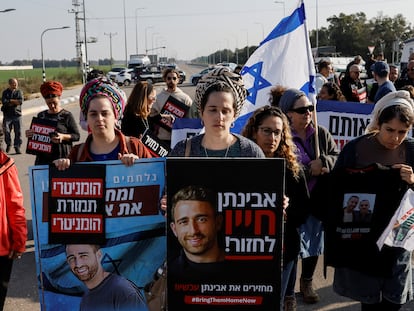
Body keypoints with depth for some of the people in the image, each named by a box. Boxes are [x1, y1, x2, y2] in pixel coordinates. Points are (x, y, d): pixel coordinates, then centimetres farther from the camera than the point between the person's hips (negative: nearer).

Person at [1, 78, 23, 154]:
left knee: (18, 132, -2)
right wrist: (15, 102, -11)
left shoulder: (19, 92, 7)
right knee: (6, 130, -3)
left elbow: (21, 101, -9)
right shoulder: (5, 92, 6)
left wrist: (10, 101, -10)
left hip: (17, 114, 0)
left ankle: (17, 147, 7)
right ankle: (8, 144, 20)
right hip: (7, 115, 0)